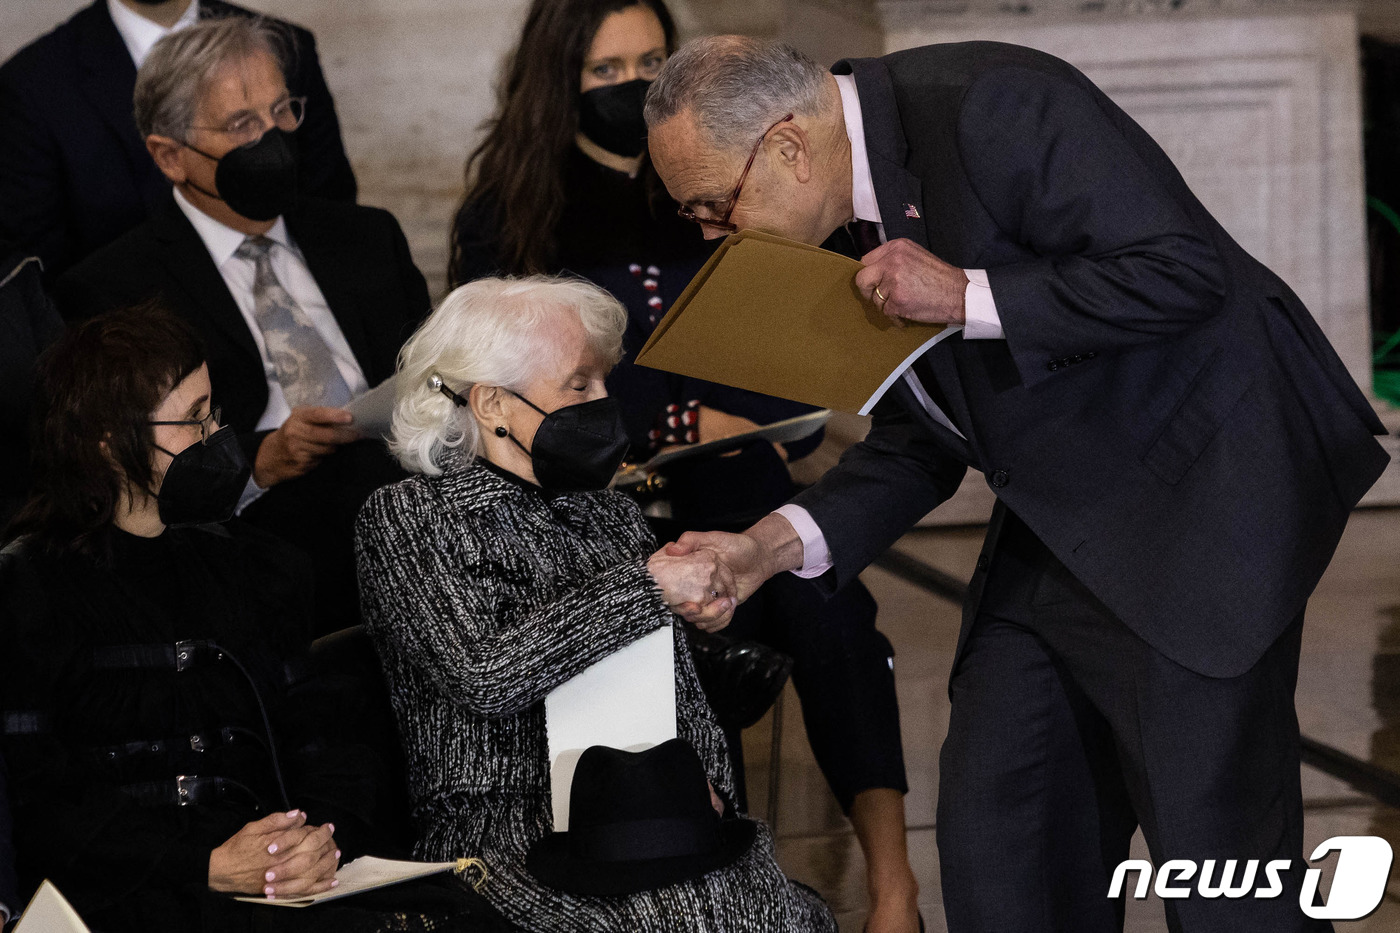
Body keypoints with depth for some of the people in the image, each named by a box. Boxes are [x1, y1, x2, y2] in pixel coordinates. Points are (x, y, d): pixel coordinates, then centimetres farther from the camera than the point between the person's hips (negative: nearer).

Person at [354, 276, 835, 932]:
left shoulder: (611, 514, 18)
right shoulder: (407, 517, 0)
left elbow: (676, 685, 22)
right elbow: (483, 675, -17)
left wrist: (698, 780, -1)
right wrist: (647, 587, -12)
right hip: (505, 835, -5)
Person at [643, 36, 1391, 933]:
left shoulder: (992, 105, -21)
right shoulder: (847, 221, 5)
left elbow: (1184, 270, -24)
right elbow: (919, 443, 11)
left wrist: (969, 298, -26)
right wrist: (773, 545, -4)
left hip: (1204, 480, -9)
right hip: (1057, 530, 9)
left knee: (1214, 861, -10)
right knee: (993, 841, 8)